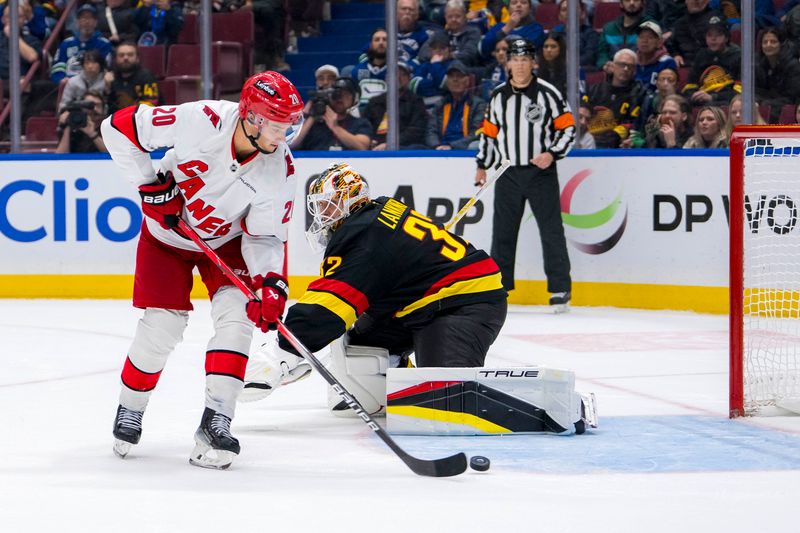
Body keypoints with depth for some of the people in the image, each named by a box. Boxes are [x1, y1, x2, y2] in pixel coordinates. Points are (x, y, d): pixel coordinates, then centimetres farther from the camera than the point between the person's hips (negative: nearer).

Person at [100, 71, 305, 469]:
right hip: (167, 234, -2)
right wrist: (151, 183, -23)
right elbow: (118, 126, -23)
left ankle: (215, 422, -15)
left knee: (238, 314, -19)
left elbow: (263, 237, -14)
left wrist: (270, 283, -31)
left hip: (227, 241, 2)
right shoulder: (199, 121, -33)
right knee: (162, 327, -8)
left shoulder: (279, 169, -23)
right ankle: (129, 412, 18)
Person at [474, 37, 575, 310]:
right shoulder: (498, 96, 9)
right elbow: (489, 132, 18)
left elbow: (567, 127, -3)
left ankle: (560, 289, -2)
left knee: (551, 231, -5)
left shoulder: (547, 93, -4)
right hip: (508, 174, 4)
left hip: (541, 172, -4)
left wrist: (552, 154, -14)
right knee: (503, 231, 6)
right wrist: (482, 165, 15)